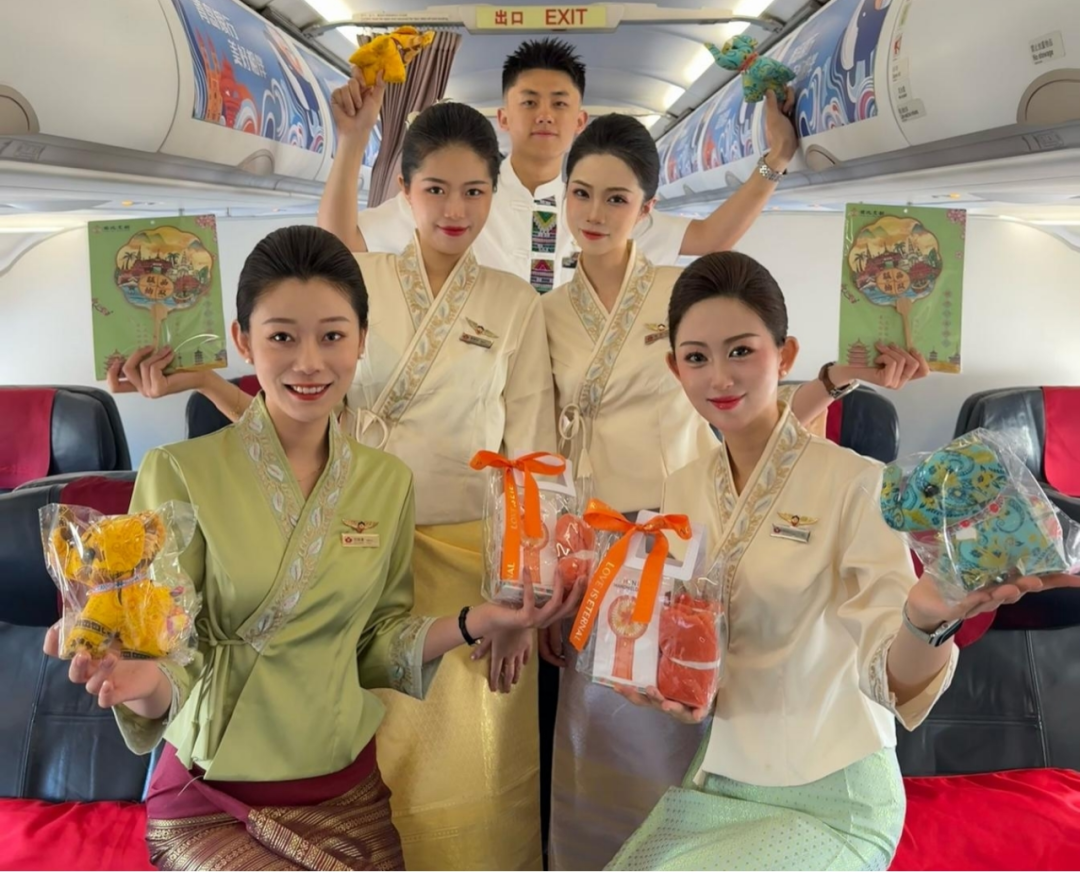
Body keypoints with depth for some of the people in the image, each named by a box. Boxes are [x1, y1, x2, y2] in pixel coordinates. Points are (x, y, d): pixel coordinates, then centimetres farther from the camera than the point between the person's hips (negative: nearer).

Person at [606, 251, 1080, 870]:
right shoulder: (684, 491, 0)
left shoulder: (855, 484, -16)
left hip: (832, 801, -5)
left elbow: (890, 677, -21)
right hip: (716, 780, 5)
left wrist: (926, 620, -42)